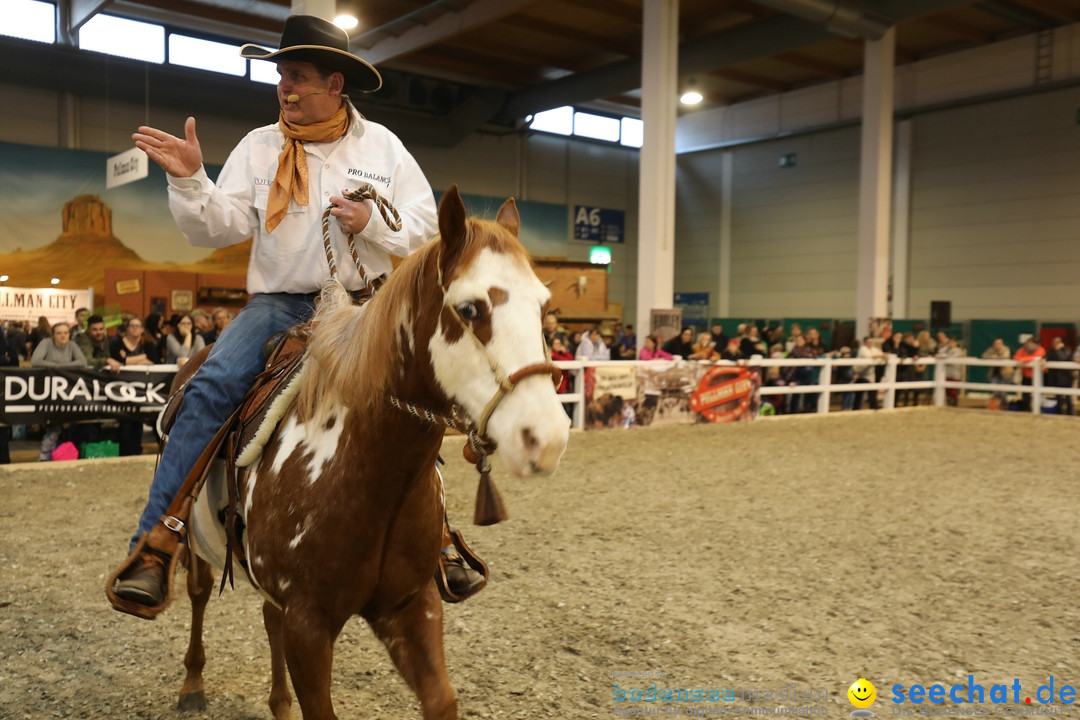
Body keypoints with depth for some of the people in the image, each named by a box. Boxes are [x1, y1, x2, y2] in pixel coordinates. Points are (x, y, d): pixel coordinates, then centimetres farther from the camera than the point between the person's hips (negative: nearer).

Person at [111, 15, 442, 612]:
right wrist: (189, 181, -18)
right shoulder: (259, 146, 5)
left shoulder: (382, 146, 6)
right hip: (279, 303, 0)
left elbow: (425, 227, 3)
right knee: (209, 387, -23)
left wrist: (372, 223, -14)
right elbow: (217, 230, 0)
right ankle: (155, 541, -16)